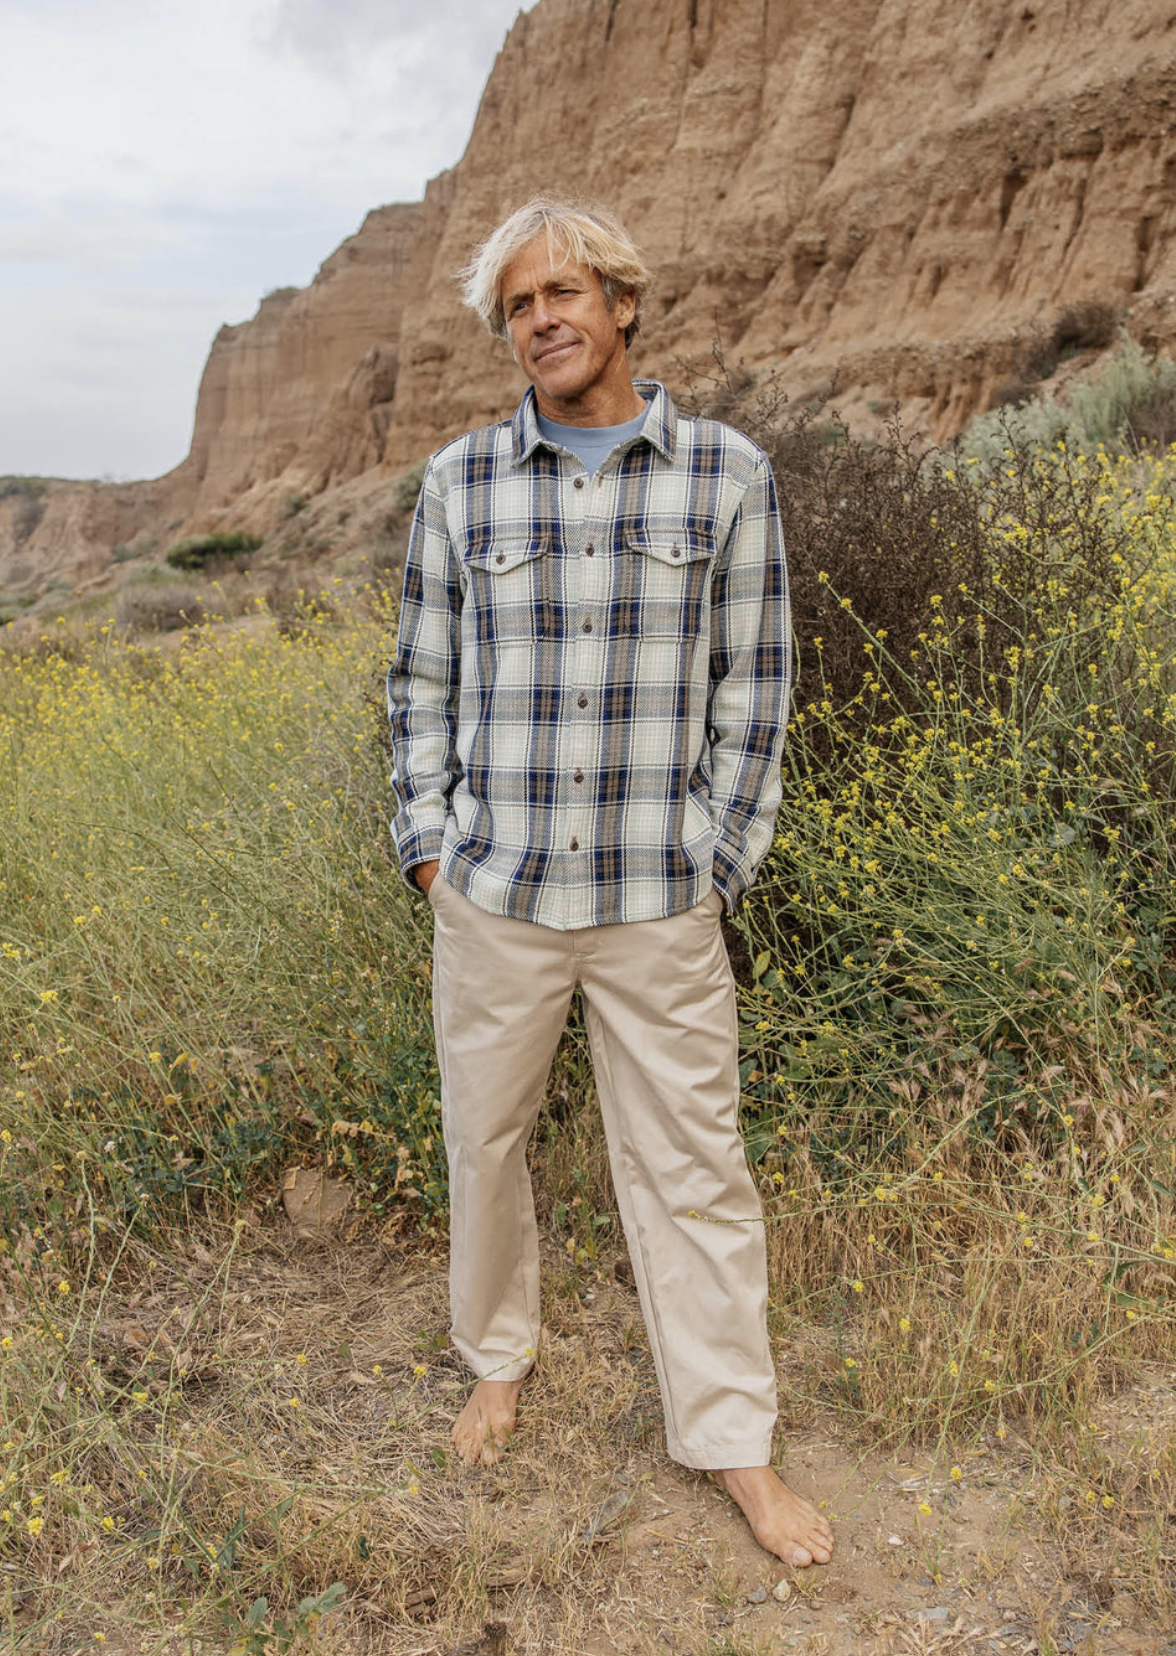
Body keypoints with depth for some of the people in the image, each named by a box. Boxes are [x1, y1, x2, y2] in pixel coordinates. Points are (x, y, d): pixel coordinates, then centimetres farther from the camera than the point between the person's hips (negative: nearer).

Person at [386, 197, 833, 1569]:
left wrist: (716, 860, -3)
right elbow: (423, 681, 8)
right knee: (483, 1143, 16)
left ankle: (731, 1440, 27)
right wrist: (426, 845, 2)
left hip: (659, 902, -1)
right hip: (494, 895, 2)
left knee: (691, 1166, 8)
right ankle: (498, 1358, 42)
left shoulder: (728, 477, -1)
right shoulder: (458, 481, 3)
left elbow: (751, 685, 2)